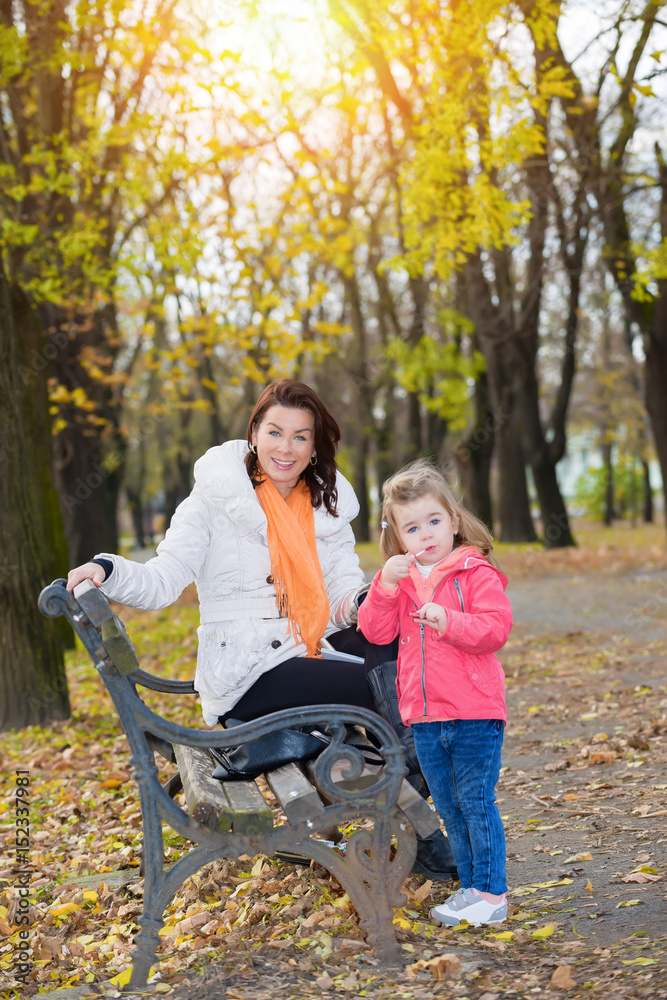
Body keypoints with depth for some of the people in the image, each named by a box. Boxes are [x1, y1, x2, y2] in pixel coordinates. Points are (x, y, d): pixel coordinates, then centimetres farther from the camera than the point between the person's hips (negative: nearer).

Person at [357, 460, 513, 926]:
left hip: (475, 715, -6)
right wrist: (385, 585, -14)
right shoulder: (400, 579, 9)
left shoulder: (477, 573, -7)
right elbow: (376, 631, 0)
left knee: (476, 801, -3)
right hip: (424, 717, 6)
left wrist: (449, 621, -29)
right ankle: (472, 887, 25)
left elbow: (496, 628, -16)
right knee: (449, 807, 13)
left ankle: (492, 894, 5)